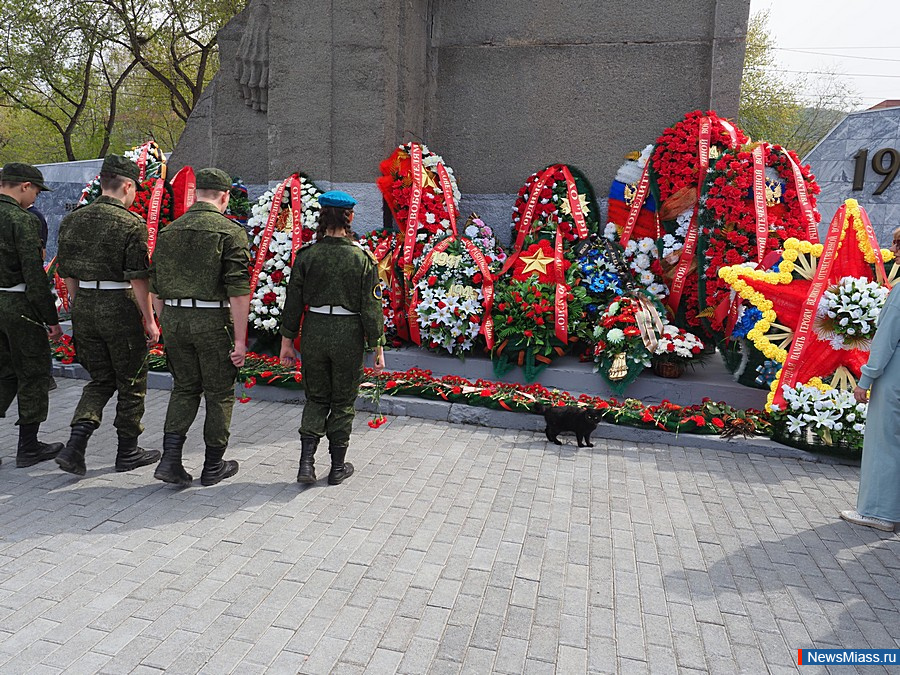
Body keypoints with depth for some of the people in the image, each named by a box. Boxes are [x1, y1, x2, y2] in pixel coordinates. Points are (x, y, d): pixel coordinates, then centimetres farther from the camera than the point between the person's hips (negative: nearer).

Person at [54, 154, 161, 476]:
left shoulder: (71, 220, 8)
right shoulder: (131, 224, -12)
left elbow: (67, 273, 11)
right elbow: (138, 278, -14)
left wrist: (80, 310, 20)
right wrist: (149, 320, -8)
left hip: (84, 307, 6)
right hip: (120, 308, -6)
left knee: (100, 379, 18)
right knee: (131, 383, 9)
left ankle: (75, 446, 5)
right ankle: (128, 452, 20)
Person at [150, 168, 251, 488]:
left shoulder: (169, 231, 10)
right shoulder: (231, 232, -8)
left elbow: (156, 289, 12)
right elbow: (239, 292, -15)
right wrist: (240, 340, -12)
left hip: (174, 319, 5)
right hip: (213, 321, -5)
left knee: (184, 388, 18)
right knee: (219, 393, 10)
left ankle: (170, 459, 8)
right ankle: (214, 466, 21)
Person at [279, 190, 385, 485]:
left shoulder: (306, 255, -4)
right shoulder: (363, 258, -8)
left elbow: (293, 302, -1)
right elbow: (371, 307, -7)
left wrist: (287, 340, 8)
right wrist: (378, 346, 0)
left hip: (314, 332, 2)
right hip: (349, 335, -1)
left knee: (316, 398, 18)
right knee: (342, 402, 13)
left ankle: (306, 462, 6)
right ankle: (338, 467, 23)